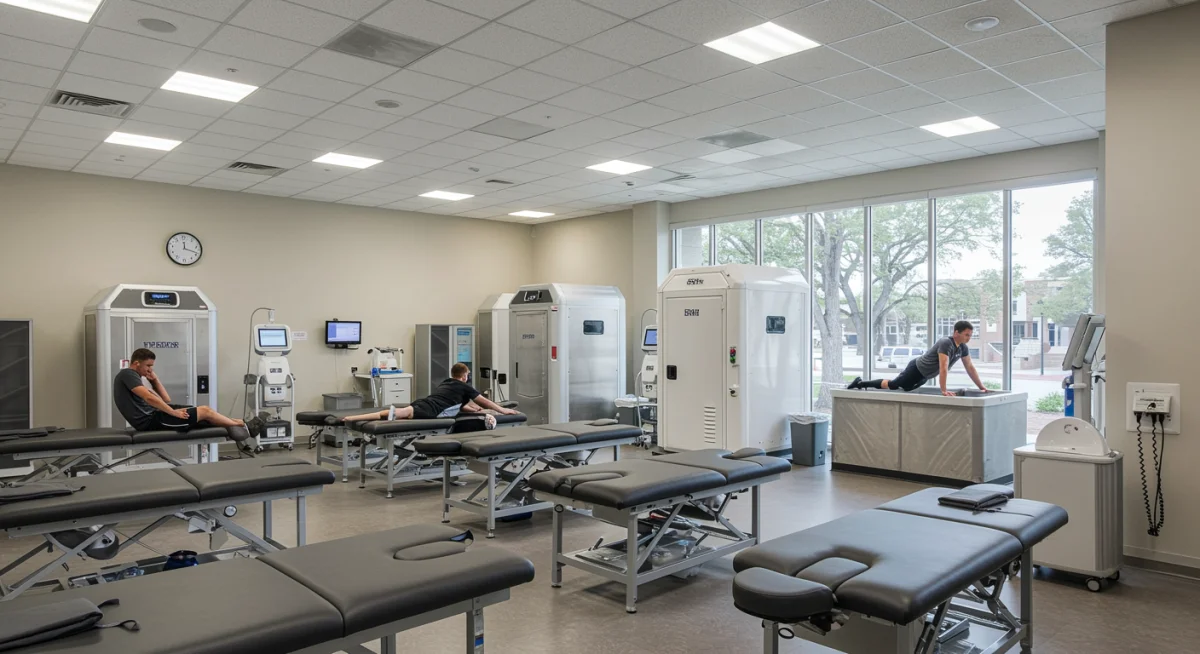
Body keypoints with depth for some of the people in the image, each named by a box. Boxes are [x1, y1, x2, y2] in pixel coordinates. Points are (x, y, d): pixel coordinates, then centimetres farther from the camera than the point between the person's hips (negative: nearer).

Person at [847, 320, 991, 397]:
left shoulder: (963, 348, -1)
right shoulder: (946, 343, -31)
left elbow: (970, 367, 8)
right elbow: (943, 368, -37)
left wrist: (981, 386, 6)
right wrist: (944, 390, -40)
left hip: (924, 375, 9)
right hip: (917, 369, -9)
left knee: (894, 385, 15)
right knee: (892, 385, -1)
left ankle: (861, 383, 25)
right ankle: (860, 383, 10)